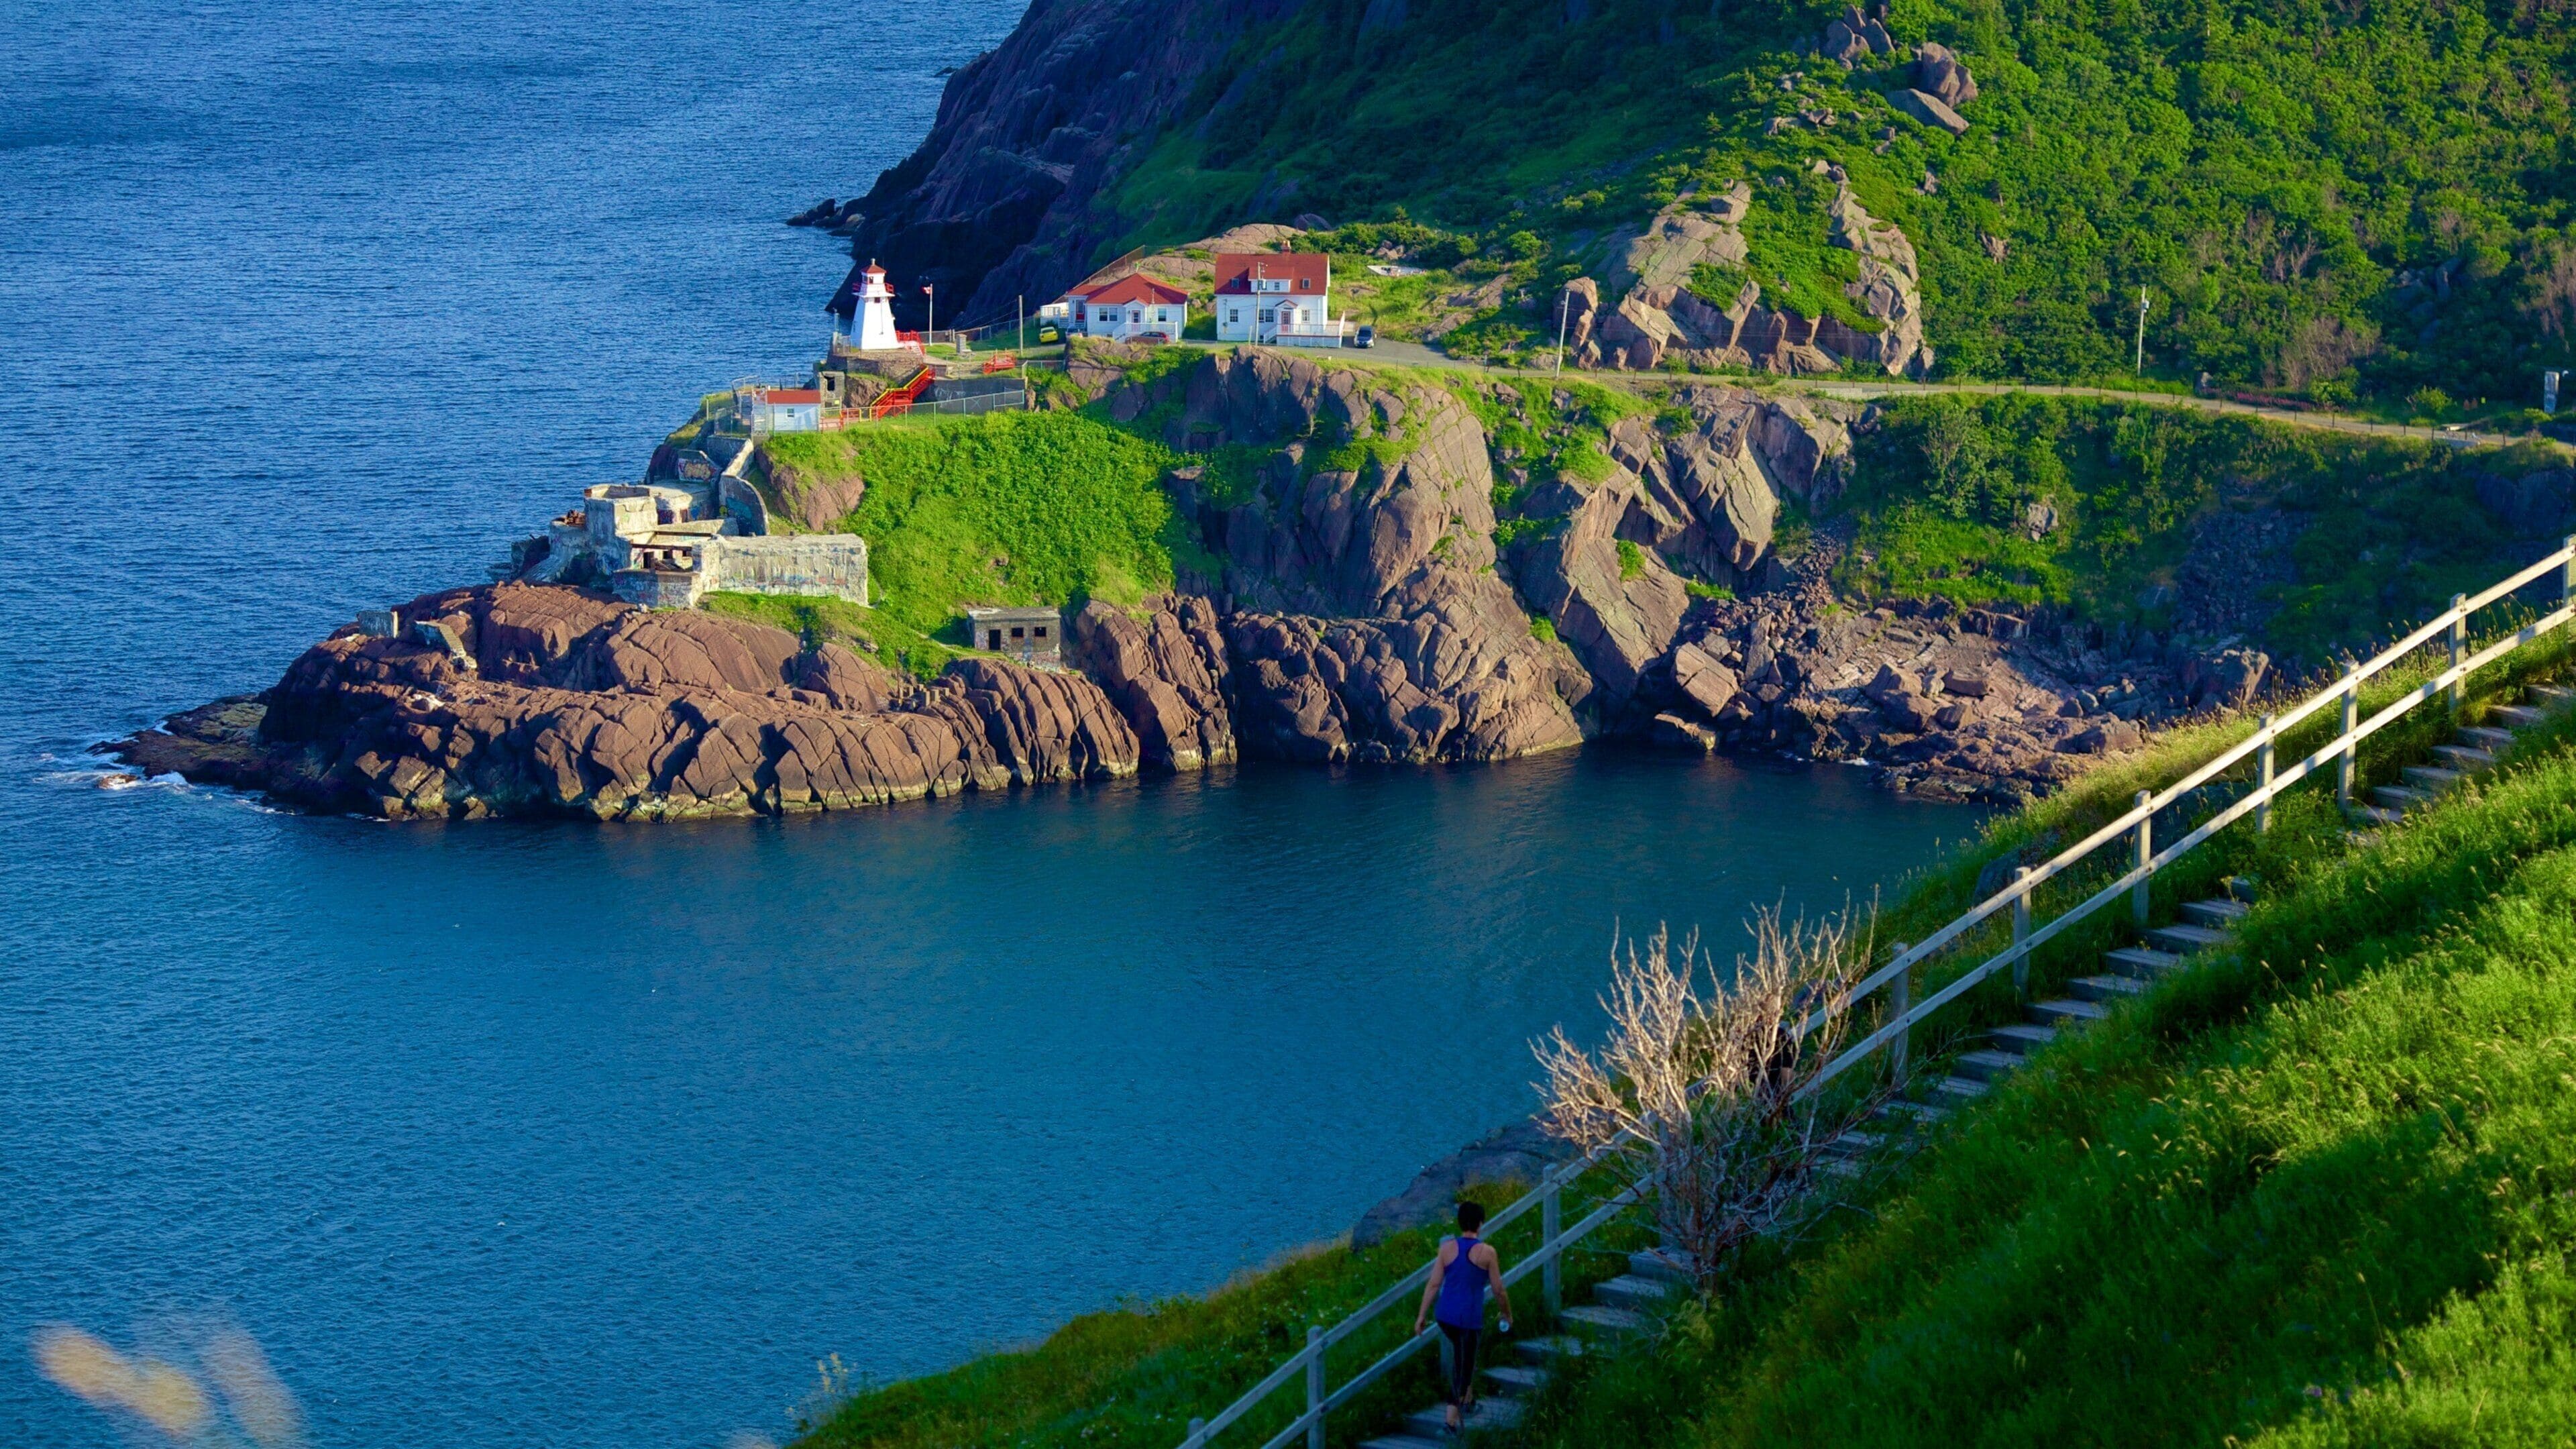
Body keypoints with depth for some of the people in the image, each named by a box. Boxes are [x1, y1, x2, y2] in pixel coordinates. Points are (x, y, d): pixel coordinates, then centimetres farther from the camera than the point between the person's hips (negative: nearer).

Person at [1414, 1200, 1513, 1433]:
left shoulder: (1448, 1248, -4)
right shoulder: (1487, 1253, -11)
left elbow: (1433, 1285, -3)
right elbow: (1499, 1290, -3)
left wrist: (1421, 1316, 3)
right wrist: (1507, 1314, 14)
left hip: (1446, 1317, 4)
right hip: (1470, 1318, -4)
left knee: (1464, 1358, 27)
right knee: (1464, 1363, 4)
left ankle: (1467, 1400, 39)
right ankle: (1452, 1418, 0)